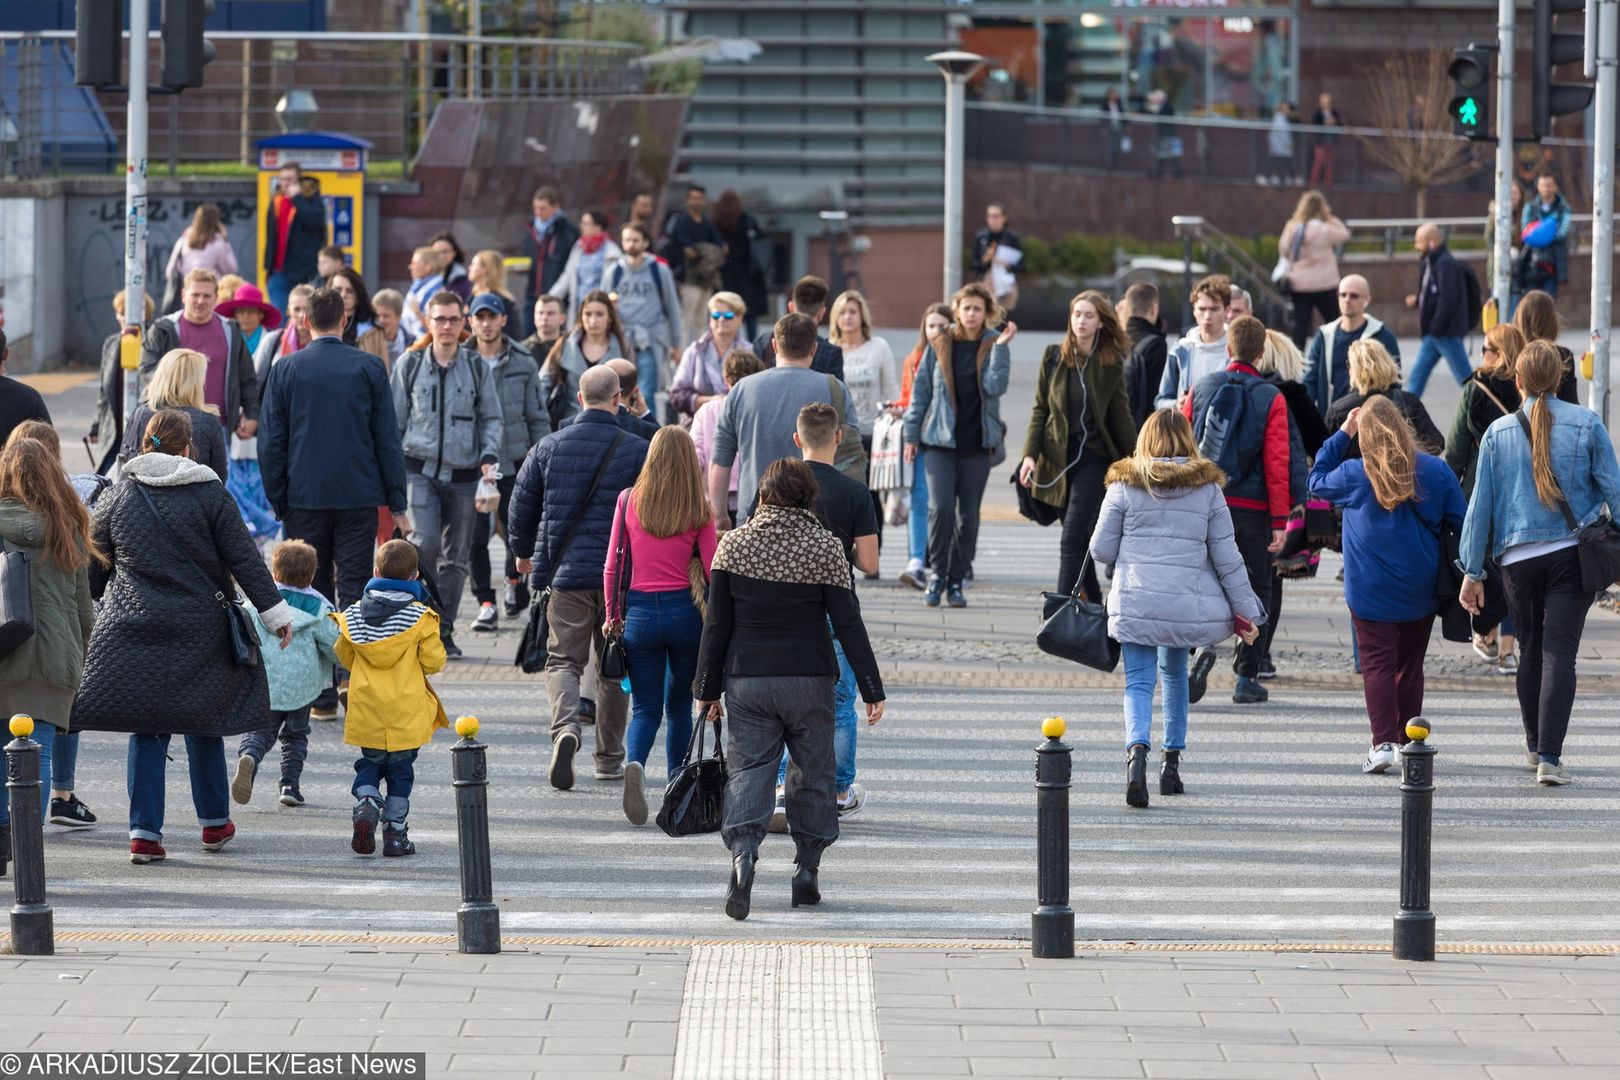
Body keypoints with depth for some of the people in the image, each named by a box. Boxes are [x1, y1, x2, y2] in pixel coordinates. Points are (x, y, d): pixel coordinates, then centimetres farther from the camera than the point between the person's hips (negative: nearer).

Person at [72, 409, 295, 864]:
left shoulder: (116, 497, 2)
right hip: (199, 631, -1)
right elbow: (244, 559, -4)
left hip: (134, 630, 1)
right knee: (203, 722, 14)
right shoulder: (211, 495, -4)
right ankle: (214, 822, 25)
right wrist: (275, 612, 1)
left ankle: (145, 831, -4)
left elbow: (94, 569, 9)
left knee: (146, 729, 4)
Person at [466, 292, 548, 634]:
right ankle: (486, 602, 4)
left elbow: (538, 417, 7)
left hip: (514, 463, 1)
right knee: (475, 536, -5)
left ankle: (515, 580, 36)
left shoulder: (523, 363, 3)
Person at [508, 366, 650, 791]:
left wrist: (523, 551, 26)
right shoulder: (636, 450, -5)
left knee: (563, 660, 5)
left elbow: (522, 505, 7)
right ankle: (609, 757, 18)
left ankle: (565, 727, -24)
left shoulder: (549, 447, 0)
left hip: (565, 572, 0)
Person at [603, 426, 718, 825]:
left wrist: (613, 614, 11)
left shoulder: (629, 501, -1)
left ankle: (634, 764, -25)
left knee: (645, 708, 4)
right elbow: (713, 570, -3)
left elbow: (613, 565, 1)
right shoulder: (699, 511, -4)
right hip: (685, 612, 0)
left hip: (640, 612, 0)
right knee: (679, 704, 17)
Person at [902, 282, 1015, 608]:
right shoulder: (939, 346, 4)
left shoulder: (993, 346, 3)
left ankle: (957, 581, 13)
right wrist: (911, 435, 7)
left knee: (969, 514, 3)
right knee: (941, 508, -14)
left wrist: (1001, 346, -16)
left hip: (977, 441, 1)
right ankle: (937, 574, 0)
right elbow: (921, 390, 9)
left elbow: (995, 386, -12)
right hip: (940, 439, -1)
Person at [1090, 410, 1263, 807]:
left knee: (1139, 681, -1)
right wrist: (1245, 610, 10)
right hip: (1188, 603, 2)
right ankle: (1171, 760, 24)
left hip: (1135, 602, -2)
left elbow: (1100, 549, 3)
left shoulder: (1125, 486, 0)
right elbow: (1227, 556, 3)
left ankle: (1137, 750, -27)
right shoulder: (1207, 488, 3)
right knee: (1175, 673, 22)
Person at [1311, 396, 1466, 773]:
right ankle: (1408, 742, 18)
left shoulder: (1355, 474, -8)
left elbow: (1317, 481, 12)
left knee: (1377, 662, -3)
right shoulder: (1434, 470, -3)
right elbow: (1460, 523, 1)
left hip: (1371, 590, -3)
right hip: (1420, 592, 3)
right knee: (1410, 665, 13)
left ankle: (1383, 742, -16)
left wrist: (1342, 435, 12)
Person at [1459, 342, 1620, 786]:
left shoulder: (1498, 433, 0)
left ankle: (1535, 745, 33)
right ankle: (1550, 757, -16)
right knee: (1559, 651, -5)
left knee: (1530, 650, 19)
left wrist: (1473, 571, 9)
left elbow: (1481, 504, 3)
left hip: (1518, 558, 2)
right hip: (1573, 555, -2)